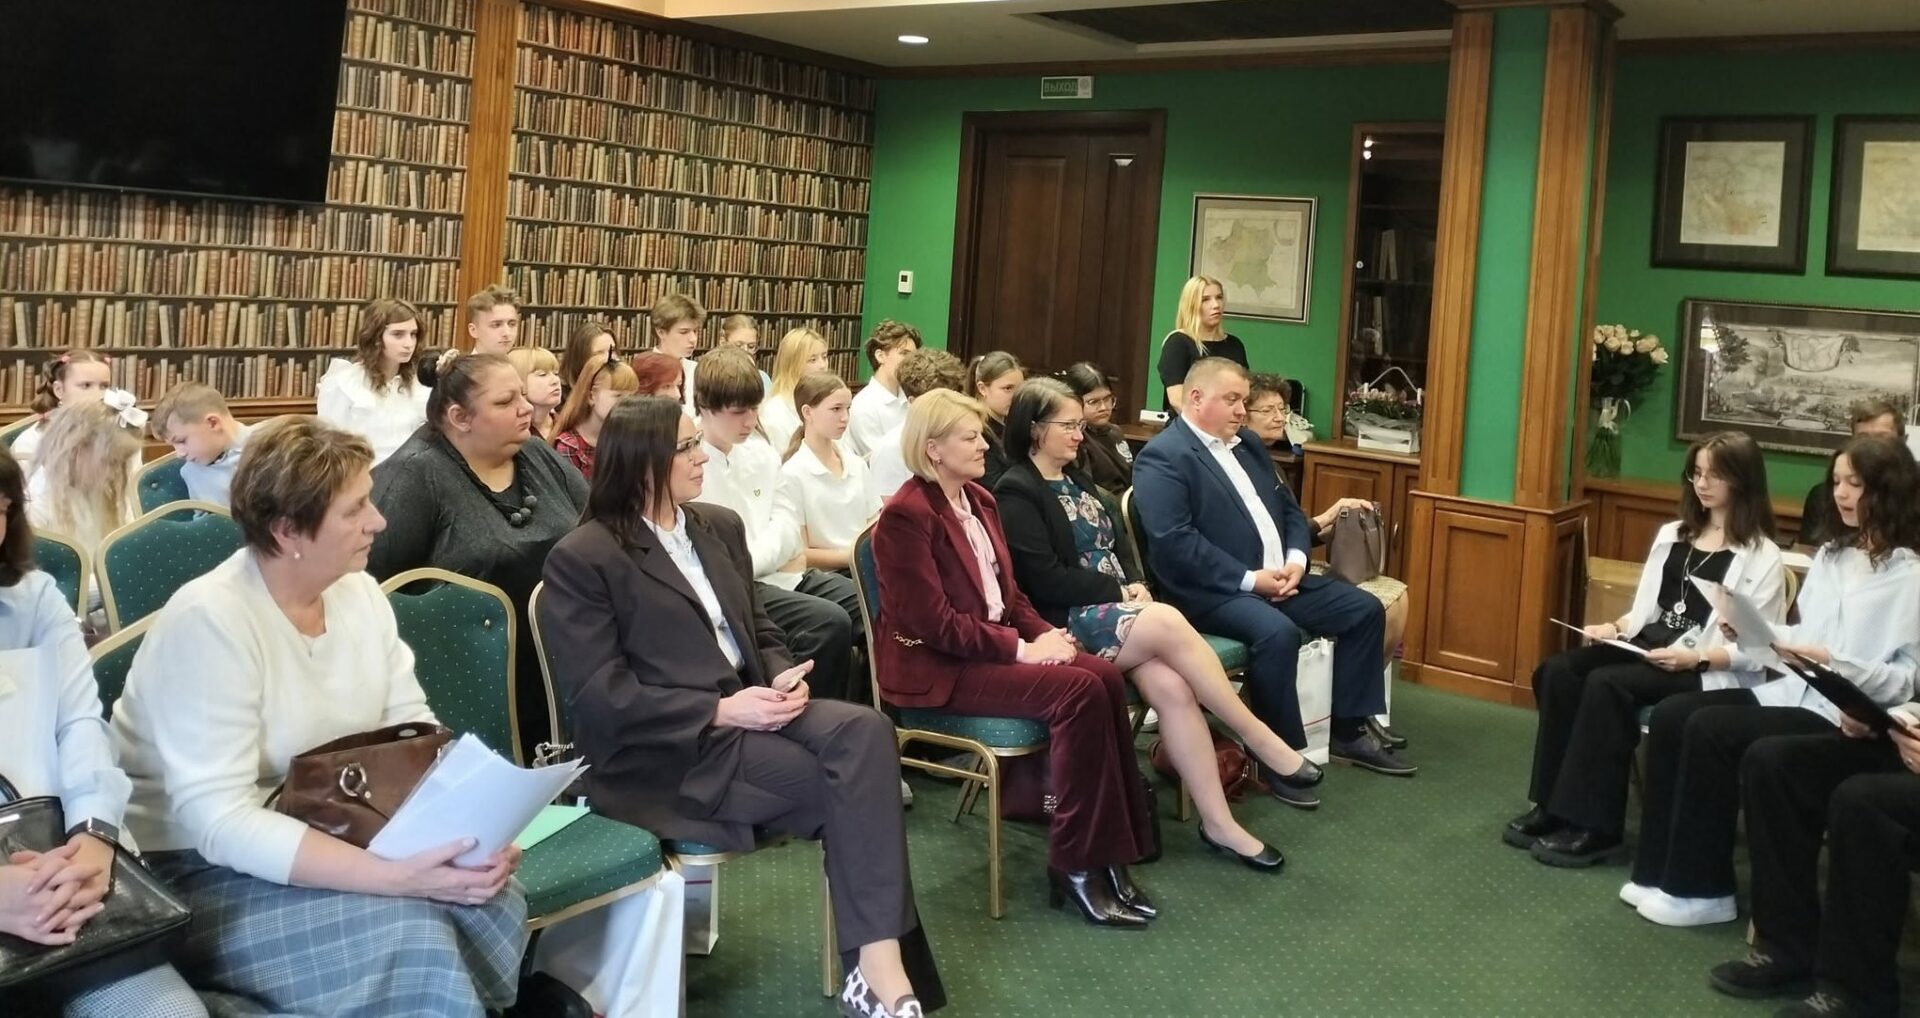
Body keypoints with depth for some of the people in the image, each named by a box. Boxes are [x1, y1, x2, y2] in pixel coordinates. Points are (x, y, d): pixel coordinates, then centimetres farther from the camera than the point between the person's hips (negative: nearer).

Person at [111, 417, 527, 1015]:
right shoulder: (208, 622, -23)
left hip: (329, 838, 7)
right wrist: (394, 876, -36)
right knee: (415, 935, -26)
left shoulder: (358, 591, -1)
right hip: (204, 868, -6)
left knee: (492, 897, -17)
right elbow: (220, 822, -29)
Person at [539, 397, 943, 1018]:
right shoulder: (582, 558, -7)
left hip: (746, 707, 7)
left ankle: (879, 960, -28)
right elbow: (600, 695, -13)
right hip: (663, 750, -6)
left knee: (865, 731, -26)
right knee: (847, 780, -25)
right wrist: (721, 710, -20)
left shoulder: (720, 527, 15)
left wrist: (783, 676, -5)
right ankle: (875, 961, -13)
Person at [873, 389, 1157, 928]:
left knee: (1106, 675, -17)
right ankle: (1074, 865, -17)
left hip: (995, 642, 8)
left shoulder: (979, 500, 13)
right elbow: (934, 622, -19)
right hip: (937, 667, -8)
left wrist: (1045, 634, -2)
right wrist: (1020, 649, -19)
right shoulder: (906, 515, -14)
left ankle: (1107, 851, -13)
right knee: (1078, 691, -26)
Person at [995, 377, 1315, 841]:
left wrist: (1134, 585, -2)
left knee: (1171, 685, -23)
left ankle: (1218, 821, -24)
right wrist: (1119, 591, -10)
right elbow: (1046, 581, -13)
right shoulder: (1016, 493, -5)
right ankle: (1260, 739, -21)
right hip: (1068, 621, -7)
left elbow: (1118, 545, 20)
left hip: (1112, 608, 7)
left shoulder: (1078, 481, 22)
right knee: (1170, 622, -31)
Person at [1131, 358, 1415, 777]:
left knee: (1365, 610, 3)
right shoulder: (1162, 457, -11)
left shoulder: (1247, 443, 17)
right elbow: (1174, 541, -21)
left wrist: (1296, 559, -2)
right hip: (1214, 590, -9)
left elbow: (1288, 508, 19)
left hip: (1278, 577, 9)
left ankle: (1350, 732, 11)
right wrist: (1249, 580, -21)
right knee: (1277, 632, -35)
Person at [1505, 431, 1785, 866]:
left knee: (1607, 684, -32)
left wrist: (1695, 657, -23)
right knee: (1556, 671, -20)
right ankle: (1553, 805, -15)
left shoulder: (1762, 557, -4)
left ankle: (1596, 827, -24)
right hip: (1649, 646, 7)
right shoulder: (1672, 535, 16)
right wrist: (1617, 627, -5)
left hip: (1712, 672, -7)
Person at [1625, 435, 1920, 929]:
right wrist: (1759, 631, -1)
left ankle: (1702, 890, -11)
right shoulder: (1831, 555, 17)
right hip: (1797, 689, 8)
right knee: (1671, 714, -10)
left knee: (1709, 730, -24)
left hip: (1847, 715, -8)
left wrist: (1834, 663, -24)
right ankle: (1661, 869, -5)